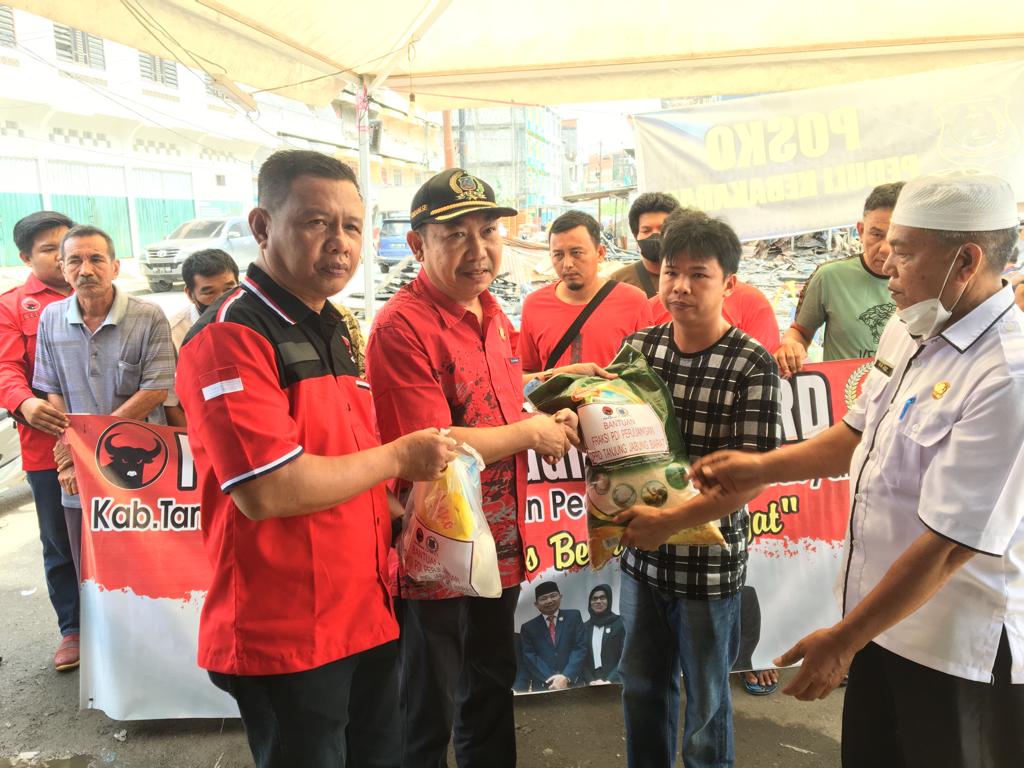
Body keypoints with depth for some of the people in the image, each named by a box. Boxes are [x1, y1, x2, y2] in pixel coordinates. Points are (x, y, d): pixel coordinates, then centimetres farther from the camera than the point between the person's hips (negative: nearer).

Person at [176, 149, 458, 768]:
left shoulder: (332, 331, 11)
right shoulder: (231, 335, -18)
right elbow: (267, 491, -26)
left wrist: (391, 512, 9)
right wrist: (399, 457, -16)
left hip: (366, 616, 8)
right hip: (285, 637, -8)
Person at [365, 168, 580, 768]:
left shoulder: (495, 318, 7)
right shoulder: (403, 327, -21)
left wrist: (549, 418, 0)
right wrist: (531, 433, -15)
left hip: (499, 548, 8)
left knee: (492, 694, 27)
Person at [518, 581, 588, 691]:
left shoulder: (573, 617, 8)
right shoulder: (528, 628, 9)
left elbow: (580, 648, 0)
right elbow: (530, 658, 1)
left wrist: (566, 677, -12)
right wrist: (551, 681, -13)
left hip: (572, 683, 0)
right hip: (543, 687, 0)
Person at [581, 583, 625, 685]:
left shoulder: (619, 623, 1)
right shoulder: (585, 627, 11)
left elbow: (625, 657, -4)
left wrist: (609, 681, -13)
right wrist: (590, 681, -7)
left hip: (615, 683, -3)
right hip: (593, 685, 3)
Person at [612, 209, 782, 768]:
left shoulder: (752, 366, -15)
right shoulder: (640, 347, -1)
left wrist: (669, 522, -25)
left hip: (709, 559, -4)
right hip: (640, 552, 5)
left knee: (705, 703, 16)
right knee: (641, 687, 22)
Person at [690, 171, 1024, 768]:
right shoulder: (910, 330, -1)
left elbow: (950, 543, -25)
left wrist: (844, 640, -18)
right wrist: (761, 467, 4)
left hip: (960, 651, -7)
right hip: (883, 614, 7)